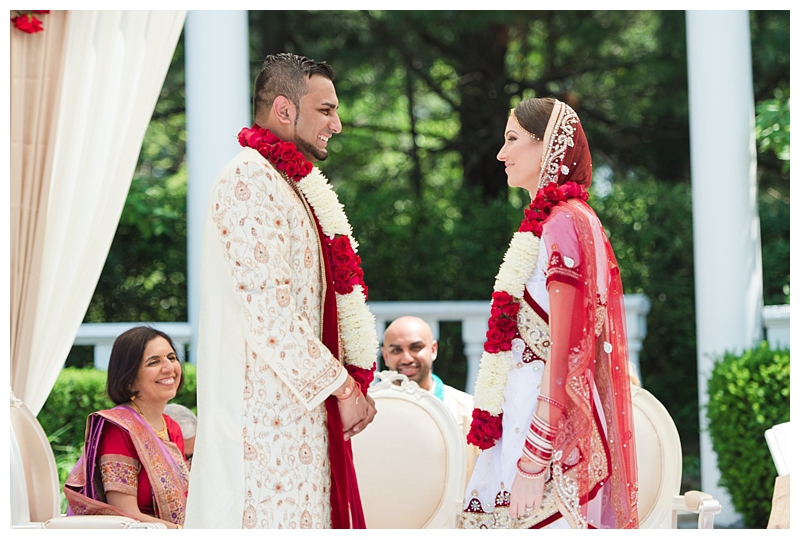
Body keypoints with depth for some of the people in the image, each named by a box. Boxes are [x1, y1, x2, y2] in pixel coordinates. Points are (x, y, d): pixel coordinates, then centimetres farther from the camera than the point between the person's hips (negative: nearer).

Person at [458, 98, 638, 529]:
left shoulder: (564, 223, -13)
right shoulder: (545, 221, 17)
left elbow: (565, 352, -18)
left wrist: (533, 461, -20)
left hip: (546, 426, -9)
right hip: (521, 419, 9)